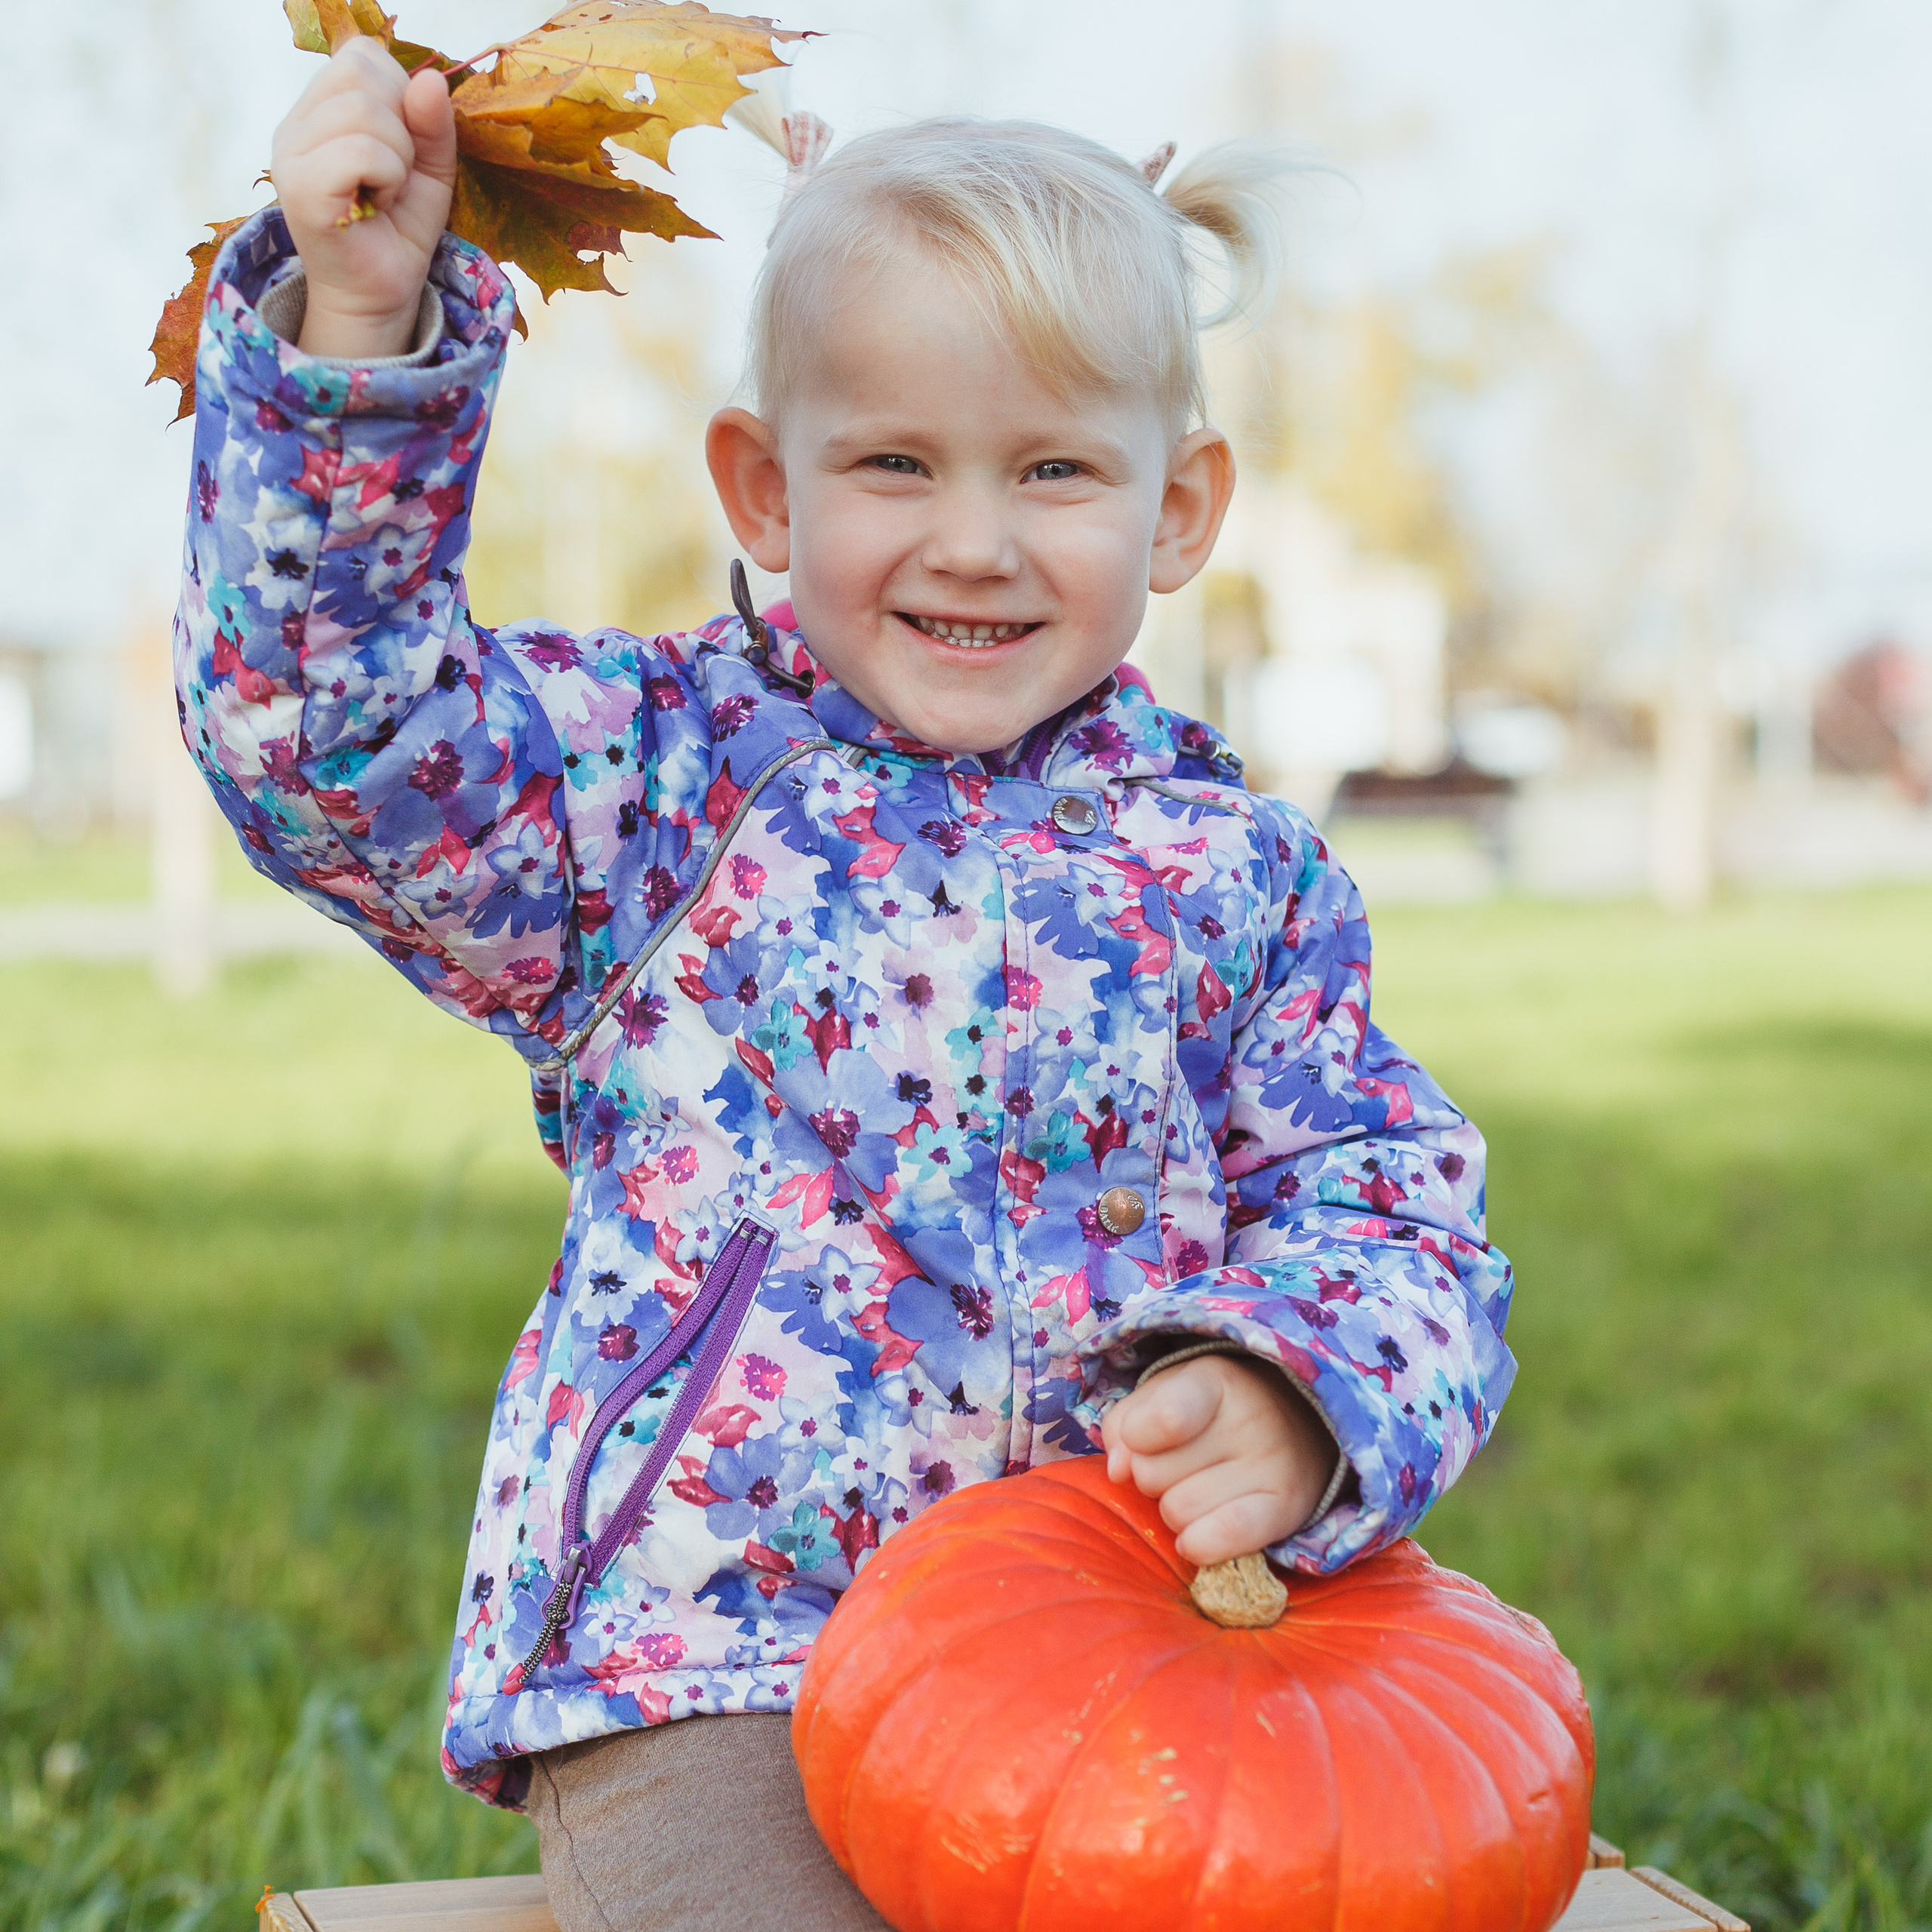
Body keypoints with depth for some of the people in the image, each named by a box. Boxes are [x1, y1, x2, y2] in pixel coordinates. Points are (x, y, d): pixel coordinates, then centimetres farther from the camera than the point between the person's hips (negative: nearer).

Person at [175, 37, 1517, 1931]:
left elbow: (1387, 1212, 5)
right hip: (702, 1659, -2)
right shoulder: (674, 779, 2)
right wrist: (360, 324, -22)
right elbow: (333, 729, -11)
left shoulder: (1236, 872, 8)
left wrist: (1287, 1412, -17)